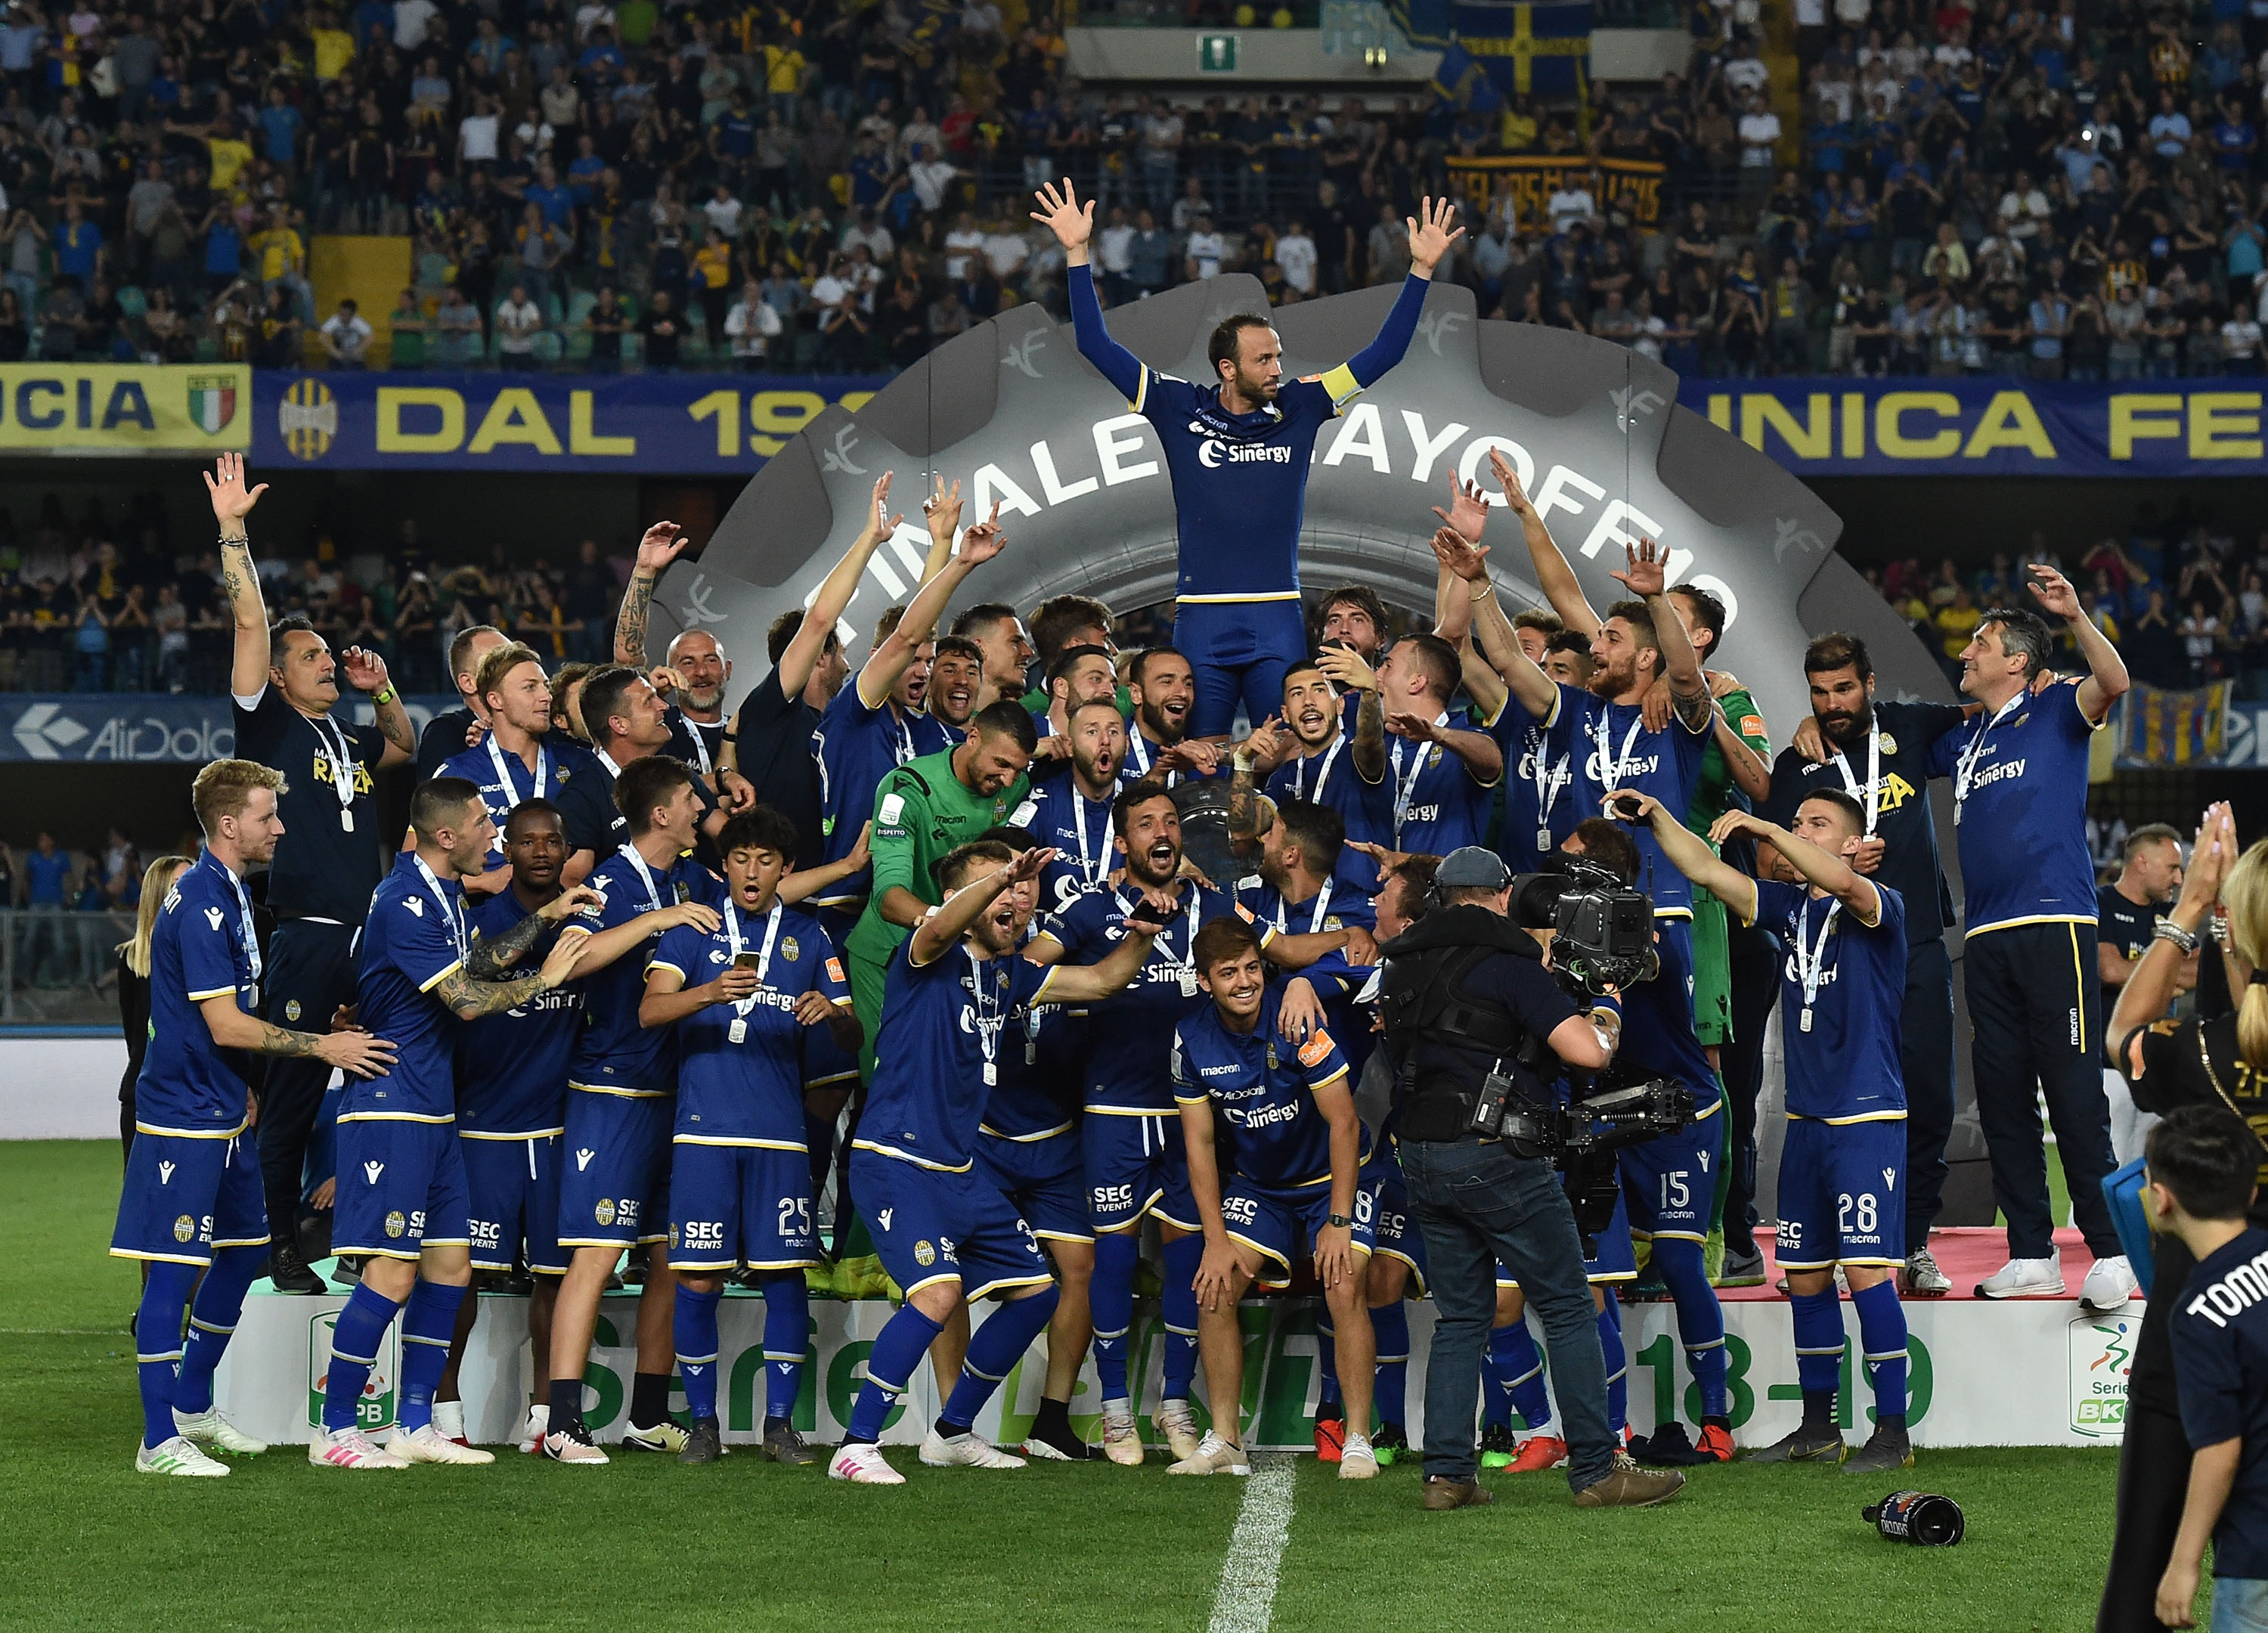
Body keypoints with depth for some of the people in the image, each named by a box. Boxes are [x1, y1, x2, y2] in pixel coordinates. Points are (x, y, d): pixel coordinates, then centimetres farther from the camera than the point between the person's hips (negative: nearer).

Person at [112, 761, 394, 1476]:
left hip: (218, 1110, 10)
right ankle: (159, 1441, -3)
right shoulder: (201, 902, -19)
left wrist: (238, 1087, 19)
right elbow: (226, 1024, -21)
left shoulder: (225, 893, 13)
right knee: (174, 1267, -6)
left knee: (245, 1248, 16)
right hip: (183, 1116, -10)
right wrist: (324, 1046, -17)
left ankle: (192, 1407, 28)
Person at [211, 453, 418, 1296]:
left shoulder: (349, 739, 19)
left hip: (371, 938, 6)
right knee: (290, 1096, -3)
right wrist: (232, 531, -9)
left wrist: (382, 690, 23)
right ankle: (280, 1248, 2)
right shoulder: (268, 725, 3)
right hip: (306, 940, -6)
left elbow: (406, 747, 40)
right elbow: (251, 625, -5)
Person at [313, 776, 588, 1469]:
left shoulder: (444, 892, 12)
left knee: (449, 1263, 8)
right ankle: (335, 1431, -2)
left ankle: (414, 1426, 14)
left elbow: (472, 963, 27)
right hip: (390, 1106, -10)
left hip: (434, 1109, 10)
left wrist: (543, 918, 19)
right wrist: (543, 979, -7)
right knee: (393, 1271, -10)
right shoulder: (404, 902, -18)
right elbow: (466, 1000, -19)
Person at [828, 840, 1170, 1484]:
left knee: (1035, 1291, 11)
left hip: (958, 1169, 9)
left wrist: (1140, 931, 0)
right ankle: (857, 1447, -19)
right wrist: (1001, 875, -49)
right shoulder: (929, 959, -9)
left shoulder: (1009, 974, 14)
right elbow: (940, 930, -33)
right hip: (897, 1159, -9)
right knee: (938, 1291, -26)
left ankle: (952, 1433, 24)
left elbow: (1101, 981, 20)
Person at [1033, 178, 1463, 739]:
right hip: (1202, 621, -1)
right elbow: (1097, 346, 2)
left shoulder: (1298, 409, 6)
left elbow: (1382, 354, 10)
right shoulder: (1181, 411, 2)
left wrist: (1422, 270, 4)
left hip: (1277, 624, 1)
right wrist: (1078, 256, -3)